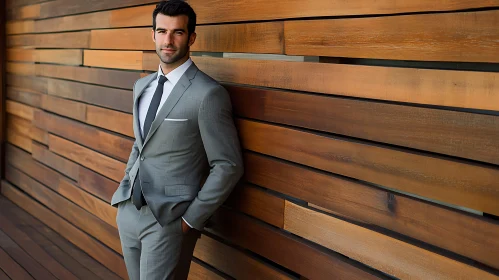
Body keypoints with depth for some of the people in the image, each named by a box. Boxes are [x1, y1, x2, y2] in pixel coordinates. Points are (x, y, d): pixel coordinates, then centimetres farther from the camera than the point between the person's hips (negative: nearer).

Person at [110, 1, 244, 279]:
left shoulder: (208, 94, -15)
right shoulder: (142, 86, 9)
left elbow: (228, 166, -14)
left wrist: (192, 219, -14)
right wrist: (124, 189, 11)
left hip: (168, 220, -7)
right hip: (128, 211, 7)